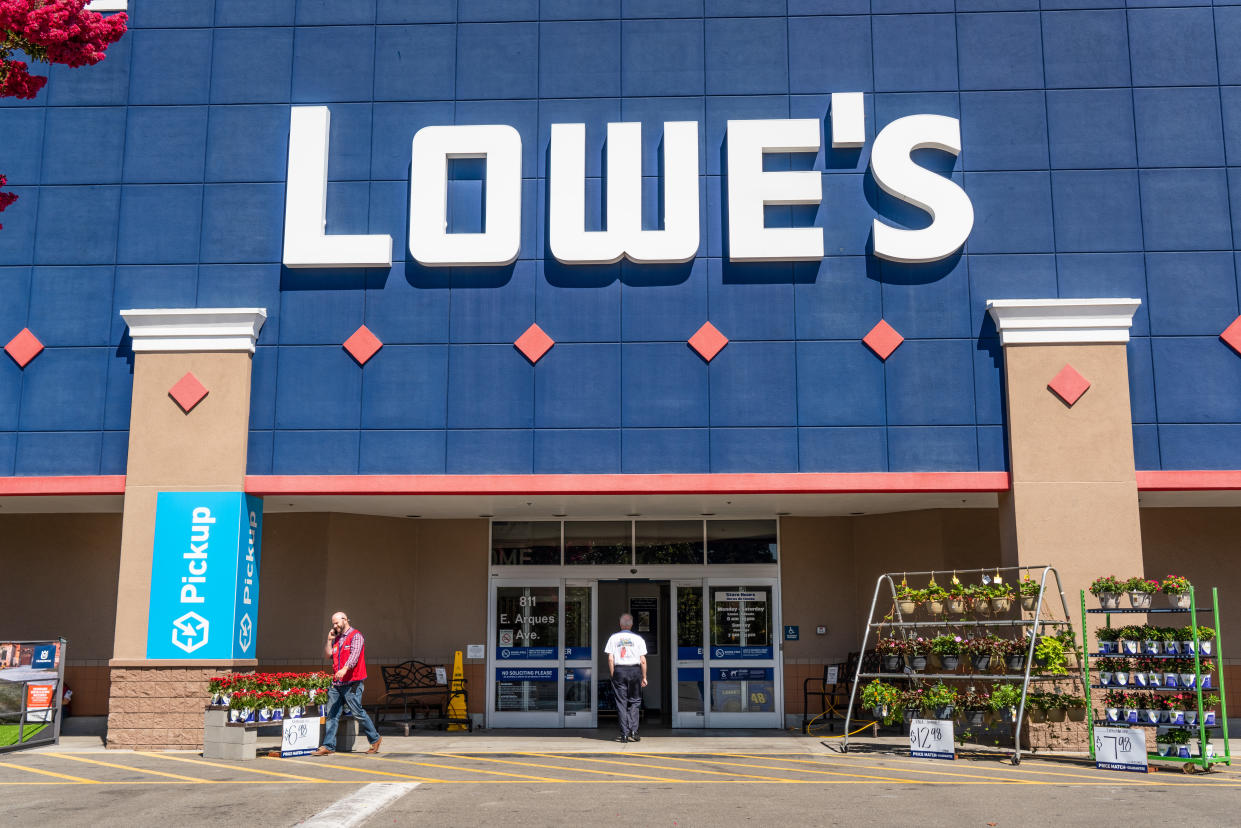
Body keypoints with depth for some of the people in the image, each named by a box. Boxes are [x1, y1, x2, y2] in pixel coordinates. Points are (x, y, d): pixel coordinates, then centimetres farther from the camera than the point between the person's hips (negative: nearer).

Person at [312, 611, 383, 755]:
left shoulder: (356, 636, -5)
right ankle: (328, 746, 4)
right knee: (332, 714, 2)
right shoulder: (336, 639, 19)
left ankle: (375, 739, 9)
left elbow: (354, 655, -20)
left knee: (358, 713, -5)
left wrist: (345, 669, -34)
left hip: (352, 683, -7)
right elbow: (328, 655, 16)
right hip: (336, 683, 7)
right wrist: (329, 640, 9)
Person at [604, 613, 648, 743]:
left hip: (619, 670, 0)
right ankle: (633, 731, 1)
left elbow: (610, 659, -2)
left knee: (621, 703, 4)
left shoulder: (613, 638, 4)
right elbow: (643, 660, 0)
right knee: (634, 702, 10)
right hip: (635, 670, 0)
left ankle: (624, 734, 2)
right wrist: (644, 677, 7)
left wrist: (613, 675, 4)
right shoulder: (638, 639, 3)